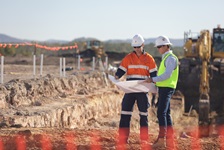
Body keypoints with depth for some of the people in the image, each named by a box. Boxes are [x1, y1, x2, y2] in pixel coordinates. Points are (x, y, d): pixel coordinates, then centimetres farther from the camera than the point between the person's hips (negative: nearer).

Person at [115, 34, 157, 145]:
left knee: (144, 114, 5)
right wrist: (116, 77, -19)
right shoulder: (128, 58, 6)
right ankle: (122, 139, -1)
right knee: (125, 113, -4)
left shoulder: (149, 59, 4)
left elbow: (153, 74, 4)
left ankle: (144, 140, 12)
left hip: (143, 90, 0)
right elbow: (121, 70, 2)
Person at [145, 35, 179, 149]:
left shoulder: (171, 58, -11)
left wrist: (153, 79, -23)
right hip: (163, 88, 10)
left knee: (161, 112, -17)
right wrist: (154, 81, 12)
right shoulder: (166, 58, 20)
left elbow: (167, 75, -21)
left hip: (167, 88, -10)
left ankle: (161, 139, -22)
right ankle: (170, 141, 15)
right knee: (166, 114, 11)